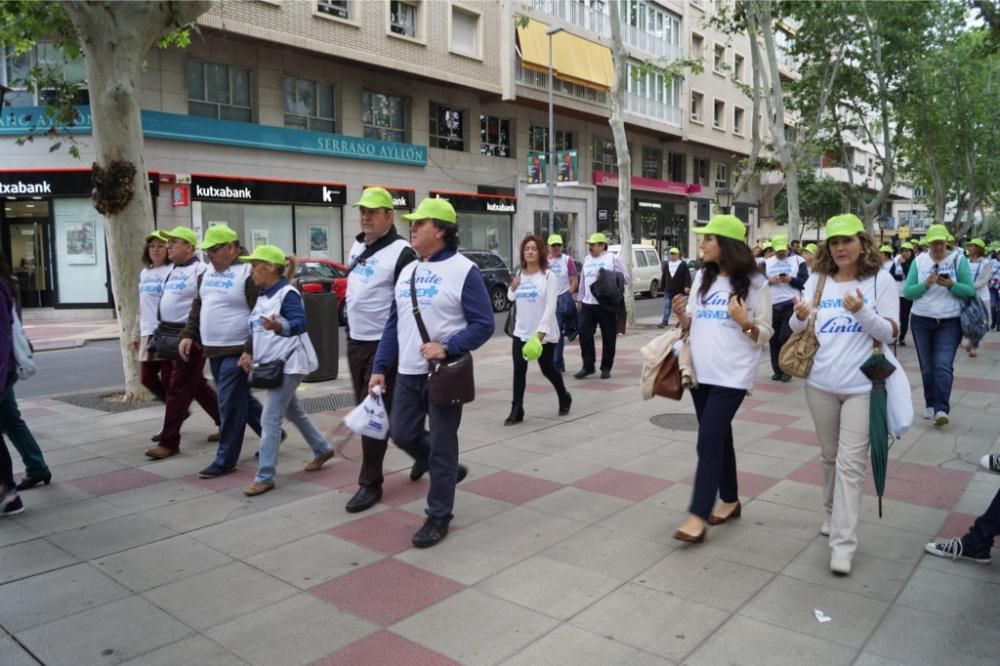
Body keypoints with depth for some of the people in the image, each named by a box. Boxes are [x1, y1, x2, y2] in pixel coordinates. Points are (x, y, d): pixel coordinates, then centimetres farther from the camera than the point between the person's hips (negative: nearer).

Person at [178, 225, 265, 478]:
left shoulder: (248, 273, -14)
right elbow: (197, 306, 21)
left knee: (230, 405, -4)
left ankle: (225, 460, 6)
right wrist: (188, 335, 10)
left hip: (237, 352, -9)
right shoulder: (208, 273, 12)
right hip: (213, 351, 9)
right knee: (241, 400, 17)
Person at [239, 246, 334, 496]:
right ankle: (322, 450, 37)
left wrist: (279, 327, -49)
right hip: (271, 364, 10)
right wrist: (248, 353, 2)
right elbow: (256, 331, 18)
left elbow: (301, 323, -29)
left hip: (288, 364, -10)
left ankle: (265, 476, -4)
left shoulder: (287, 293, -15)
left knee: (270, 419, -10)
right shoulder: (262, 297, 11)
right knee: (293, 412, 20)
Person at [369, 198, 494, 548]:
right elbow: (393, 323, 14)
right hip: (408, 373, 7)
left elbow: (483, 324, -12)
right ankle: (448, 471, 37)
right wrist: (380, 368, 9)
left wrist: (447, 347, -25)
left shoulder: (464, 270, -9)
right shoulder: (407, 271, 12)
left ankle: (438, 517, 16)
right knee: (403, 434, 12)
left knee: (442, 445, 2)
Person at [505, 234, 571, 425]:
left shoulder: (548, 275, -9)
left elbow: (550, 306, -16)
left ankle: (564, 398, 35)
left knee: (547, 369, 9)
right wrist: (513, 286, -2)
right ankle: (516, 411, 1)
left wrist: (541, 331, -24)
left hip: (544, 333, -4)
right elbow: (511, 298, 19)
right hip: (521, 332, 4)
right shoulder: (520, 274, 7)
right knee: (519, 370, -5)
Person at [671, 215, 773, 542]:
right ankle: (730, 500, 30)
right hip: (700, 372, 6)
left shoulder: (754, 283, -6)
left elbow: (765, 335, -5)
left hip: (732, 375, -6)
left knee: (708, 441, -11)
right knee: (718, 437, 15)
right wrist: (681, 314, -6)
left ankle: (698, 515, -7)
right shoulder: (702, 277, 10)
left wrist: (744, 322, -23)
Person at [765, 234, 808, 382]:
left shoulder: (798, 260, 4)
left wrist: (791, 280, -18)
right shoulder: (767, 262, 14)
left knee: (786, 337, -9)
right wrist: (769, 280, -11)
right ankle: (777, 370, 17)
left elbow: (806, 281, -3)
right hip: (772, 305, 4)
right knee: (774, 340, 7)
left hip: (791, 304, -4)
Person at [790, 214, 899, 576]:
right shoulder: (817, 280, 4)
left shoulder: (881, 280, -4)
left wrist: (862, 311, -25)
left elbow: (890, 334, -7)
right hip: (820, 384, 3)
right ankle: (833, 514, 36)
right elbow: (797, 329, 5)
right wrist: (800, 317, -19)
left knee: (850, 462, -5)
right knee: (829, 457, 16)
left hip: (862, 386, -3)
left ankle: (843, 542, -3)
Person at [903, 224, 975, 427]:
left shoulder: (959, 260, -2)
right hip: (921, 321, 2)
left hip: (950, 322, -2)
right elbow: (907, 292, -5)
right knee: (927, 367, 9)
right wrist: (926, 284, -21)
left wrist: (951, 285, -23)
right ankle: (930, 405, 22)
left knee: (943, 366, -11)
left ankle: (942, 409, -12)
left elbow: (970, 291, -7)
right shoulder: (919, 261, 1)